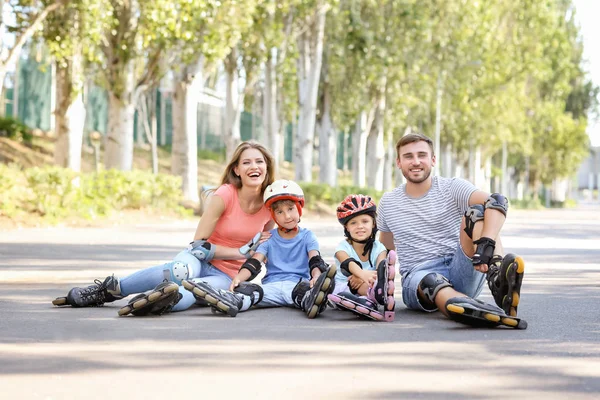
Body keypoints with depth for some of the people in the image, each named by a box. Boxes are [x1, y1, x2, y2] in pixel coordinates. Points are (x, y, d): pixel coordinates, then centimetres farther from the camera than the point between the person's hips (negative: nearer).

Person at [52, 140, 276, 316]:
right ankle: (110, 288, -29)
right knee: (181, 272, -39)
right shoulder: (223, 196, -13)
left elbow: (265, 243, 16)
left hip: (227, 277, 2)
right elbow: (198, 244, -11)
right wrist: (240, 251, -15)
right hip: (201, 260, -2)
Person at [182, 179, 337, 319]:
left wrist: (316, 277, -28)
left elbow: (315, 260, -3)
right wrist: (238, 278, -18)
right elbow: (254, 263, 4)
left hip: (298, 283, -2)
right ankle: (231, 300, -61)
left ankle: (312, 299, -73)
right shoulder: (268, 238, 18)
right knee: (249, 290, -30)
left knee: (305, 289, -39)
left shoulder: (307, 236, 14)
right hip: (272, 284, 2)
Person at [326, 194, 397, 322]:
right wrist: (363, 274, -51)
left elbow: (381, 268, -17)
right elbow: (349, 264, -26)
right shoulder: (343, 247, -1)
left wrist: (362, 279, -40)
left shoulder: (378, 248, 5)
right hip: (343, 287, -1)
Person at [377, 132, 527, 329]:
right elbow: (385, 249, 30)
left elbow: (498, 201, -19)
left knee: (475, 211, -23)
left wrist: (486, 243, -36)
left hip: (461, 274, 0)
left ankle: (498, 280, -51)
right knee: (431, 282, -39)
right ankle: (493, 314, -70)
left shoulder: (452, 187, 2)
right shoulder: (387, 202, 12)